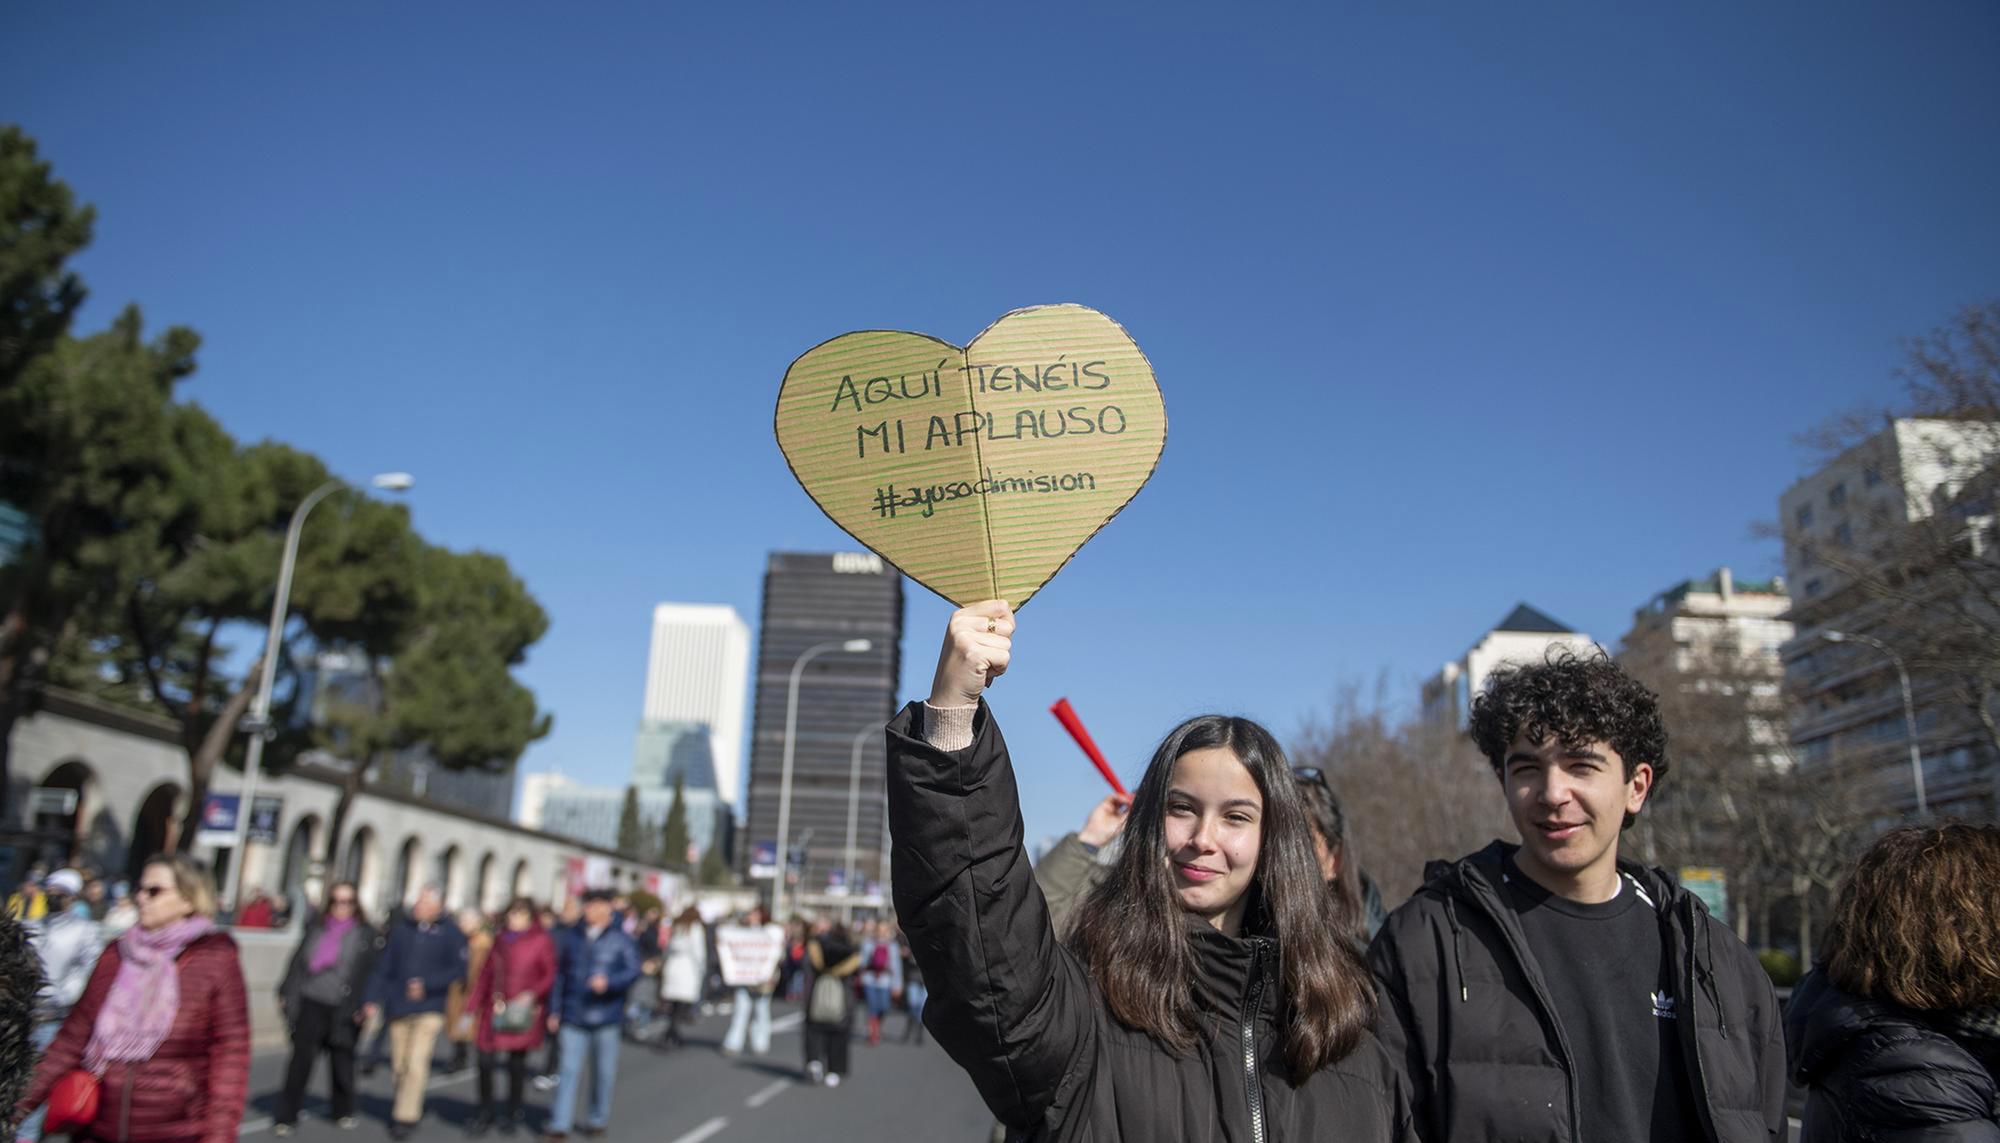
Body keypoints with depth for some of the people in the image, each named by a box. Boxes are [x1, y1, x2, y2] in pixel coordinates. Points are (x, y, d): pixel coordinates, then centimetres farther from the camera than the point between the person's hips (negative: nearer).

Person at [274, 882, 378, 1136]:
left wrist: (361, 1006, -8)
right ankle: (285, 1117, 8)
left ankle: (343, 1112, 27)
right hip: (311, 1003, 1)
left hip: (343, 1008, -1)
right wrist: (287, 993, 9)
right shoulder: (316, 927, 8)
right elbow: (299, 960, 12)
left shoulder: (364, 934, 0)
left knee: (342, 1061, 9)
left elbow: (367, 972, -2)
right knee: (301, 1059, -2)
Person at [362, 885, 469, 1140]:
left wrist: (427, 985, -17)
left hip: (429, 1008, -4)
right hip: (398, 1008, 4)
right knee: (400, 1065, 9)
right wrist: (373, 1000, -1)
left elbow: (459, 969, -7)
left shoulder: (450, 934, -2)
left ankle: (406, 1116, -1)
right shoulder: (401, 930, 7)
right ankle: (407, 1108, 28)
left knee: (416, 1064, -11)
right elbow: (382, 968, 7)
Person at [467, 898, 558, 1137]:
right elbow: (486, 972, 14)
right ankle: (484, 1113, 18)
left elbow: (551, 974, -6)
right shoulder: (501, 939, 11)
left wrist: (532, 994, -19)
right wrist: (474, 1004, 12)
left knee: (516, 1064, 4)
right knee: (485, 1061, -1)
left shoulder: (541, 941, -4)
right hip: (495, 1010, 4)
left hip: (522, 1014, -4)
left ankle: (512, 1116, 21)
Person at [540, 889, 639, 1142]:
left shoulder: (621, 940, -3)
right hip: (573, 1016, 1)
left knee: (603, 1071, 9)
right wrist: (554, 1010, 7)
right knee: (569, 1069, -1)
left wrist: (608, 982, -24)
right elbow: (559, 974, 9)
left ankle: (598, 1119, 26)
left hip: (605, 1017, -1)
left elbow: (633, 970, -7)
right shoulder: (571, 936, 4)